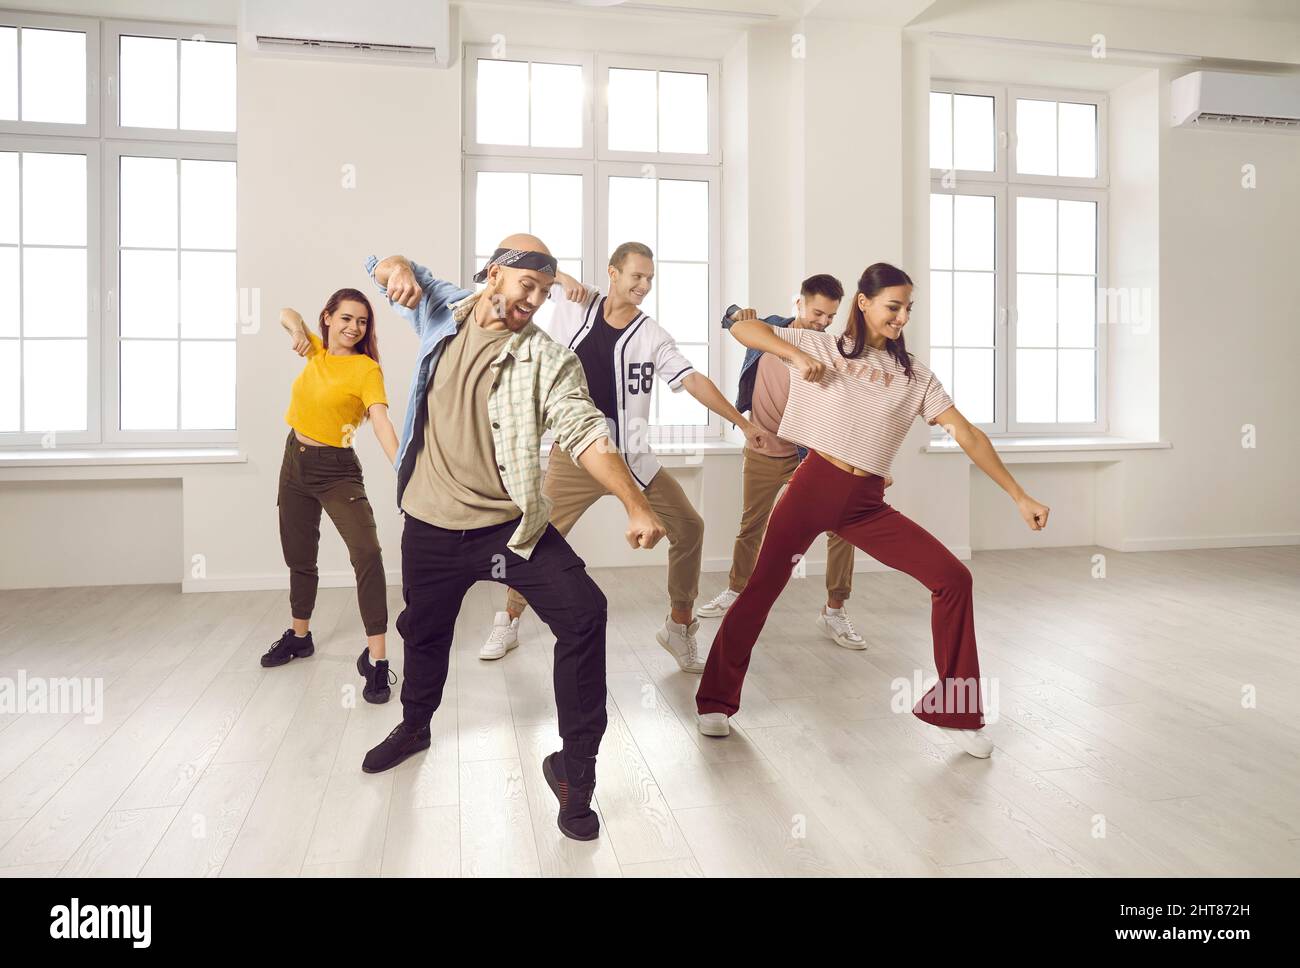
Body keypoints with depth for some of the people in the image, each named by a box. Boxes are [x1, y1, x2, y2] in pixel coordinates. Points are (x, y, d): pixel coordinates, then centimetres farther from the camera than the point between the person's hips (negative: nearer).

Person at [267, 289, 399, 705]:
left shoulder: (366, 368, -12)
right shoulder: (318, 352, 6)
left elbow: (380, 419, -25)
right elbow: (286, 314, 19)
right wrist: (298, 331, -6)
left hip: (336, 469, -6)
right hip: (295, 461, 7)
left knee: (366, 552, -24)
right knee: (299, 556, 18)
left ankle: (376, 658, -21)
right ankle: (299, 636, 39)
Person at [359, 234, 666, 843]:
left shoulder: (546, 359, -9)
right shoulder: (443, 311, 3)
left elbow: (584, 432, -18)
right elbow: (384, 268, 16)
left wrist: (635, 504, -31)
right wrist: (399, 270, -10)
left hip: (509, 525, -3)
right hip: (430, 525, 3)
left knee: (583, 614, -20)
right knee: (424, 629, 21)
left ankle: (574, 769, -4)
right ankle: (414, 726, 53)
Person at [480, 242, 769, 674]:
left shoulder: (652, 336, -2)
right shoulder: (574, 302, 1)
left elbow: (694, 381, -8)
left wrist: (743, 423, -15)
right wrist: (564, 278, -8)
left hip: (630, 457, 1)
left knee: (688, 527, -5)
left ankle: (679, 626, 12)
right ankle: (508, 623, 27)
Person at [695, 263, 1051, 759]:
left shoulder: (913, 374, 9)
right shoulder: (823, 347, 4)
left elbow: (966, 433, 3)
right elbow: (742, 327, 3)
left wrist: (1020, 496, -1)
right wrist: (796, 355, -13)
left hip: (867, 503, 3)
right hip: (814, 485, -2)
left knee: (953, 577, -6)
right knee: (761, 588, 0)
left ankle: (956, 710, 8)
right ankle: (716, 701, 20)